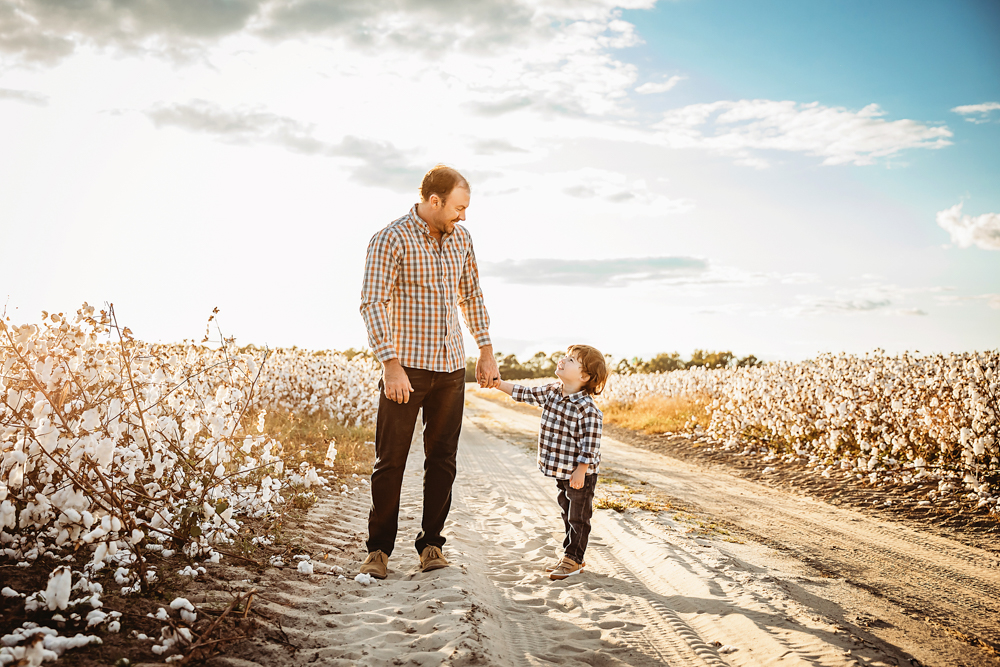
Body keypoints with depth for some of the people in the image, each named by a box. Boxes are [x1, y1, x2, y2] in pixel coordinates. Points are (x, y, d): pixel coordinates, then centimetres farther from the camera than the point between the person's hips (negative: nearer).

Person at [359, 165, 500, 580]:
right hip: (406, 366, -5)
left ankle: (431, 544, 18)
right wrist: (391, 364, -23)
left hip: (451, 367, 5)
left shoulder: (460, 238, 10)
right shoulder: (391, 240, -9)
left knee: (442, 459, 7)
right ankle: (379, 549, 12)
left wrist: (486, 351, 15)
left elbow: (471, 295, 20)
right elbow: (372, 304, -15)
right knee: (391, 460, 0)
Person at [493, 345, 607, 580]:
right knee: (568, 515, 18)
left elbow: (590, 443, -22)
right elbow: (525, 394, 11)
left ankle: (573, 559, 17)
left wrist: (580, 471, -22)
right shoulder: (551, 392, 0)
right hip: (561, 472, 8)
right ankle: (570, 557, 29)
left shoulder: (588, 408, -22)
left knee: (578, 517, 5)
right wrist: (499, 383, 6)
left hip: (580, 474, -7)